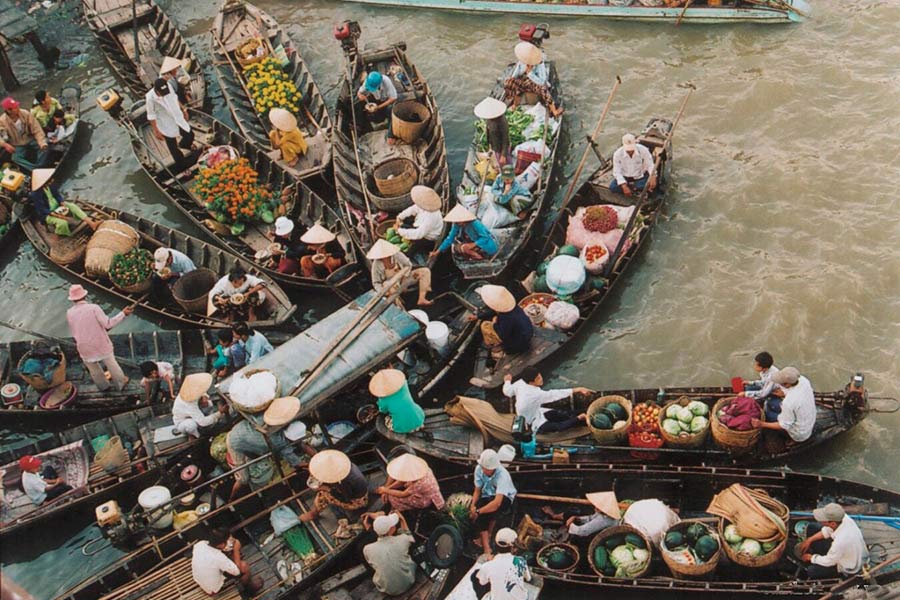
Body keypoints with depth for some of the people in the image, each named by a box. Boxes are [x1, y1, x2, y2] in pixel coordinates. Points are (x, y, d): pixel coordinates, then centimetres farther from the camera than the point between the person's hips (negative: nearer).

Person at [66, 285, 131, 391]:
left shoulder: (69, 313, -9)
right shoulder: (93, 308, -21)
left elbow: (73, 332, 3)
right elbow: (108, 324, -21)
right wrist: (123, 313, -16)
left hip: (85, 348, 2)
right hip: (101, 344, -2)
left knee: (93, 369, 23)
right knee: (111, 364, 18)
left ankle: (103, 386, 40)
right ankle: (121, 382, 34)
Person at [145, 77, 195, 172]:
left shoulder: (168, 86, -15)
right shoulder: (150, 98, -30)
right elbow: (151, 116, -19)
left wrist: (183, 109, 16)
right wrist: (156, 131, -15)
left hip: (178, 118, 6)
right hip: (166, 126, -6)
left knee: (190, 136, 22)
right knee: (173, 147, 10)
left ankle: (183, 145, 58)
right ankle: (181, 167, 31)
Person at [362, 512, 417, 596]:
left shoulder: (368, 549, -23)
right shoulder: (402, 540, -25)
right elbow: (410, 537, 3)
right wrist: (402, 520, 12)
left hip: (386, 590, 0)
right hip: (408, 584, 0)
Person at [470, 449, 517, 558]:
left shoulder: (502, 475, -32)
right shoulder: (479, 469, -16)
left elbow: (497, 502, -40)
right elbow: (477, 490, -4)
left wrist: (478, 511, -37)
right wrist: (473, 505, -22)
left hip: (504, 500, -4)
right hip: (486, 497, 4)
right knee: (475, 515, -25)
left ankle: (487, 536, -10)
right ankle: (487, 549, -25)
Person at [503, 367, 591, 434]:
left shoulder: (520, 383, -19)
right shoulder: (536, 394, -39)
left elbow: (507, 391, -1)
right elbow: (555, 394, -37)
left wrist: (507, 381, 22)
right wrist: (577, 390, -35)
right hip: (535, 425, -9)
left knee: (563, 414, 2)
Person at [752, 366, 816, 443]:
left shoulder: (788, 402, -39)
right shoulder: (804, 380, -20)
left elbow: (784, 425, -24)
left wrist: (762, 424, -23)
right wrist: (785, 394, 11)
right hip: (811, 422, 7)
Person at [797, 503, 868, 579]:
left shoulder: (841, 542, -44)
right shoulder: (844, 517, -25)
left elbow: (828, 562, -23)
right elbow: (828, 530, 0)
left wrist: (810, 557, -5)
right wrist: (809, 540, -1)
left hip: (848, 570, -7)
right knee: (811, 527, 3)